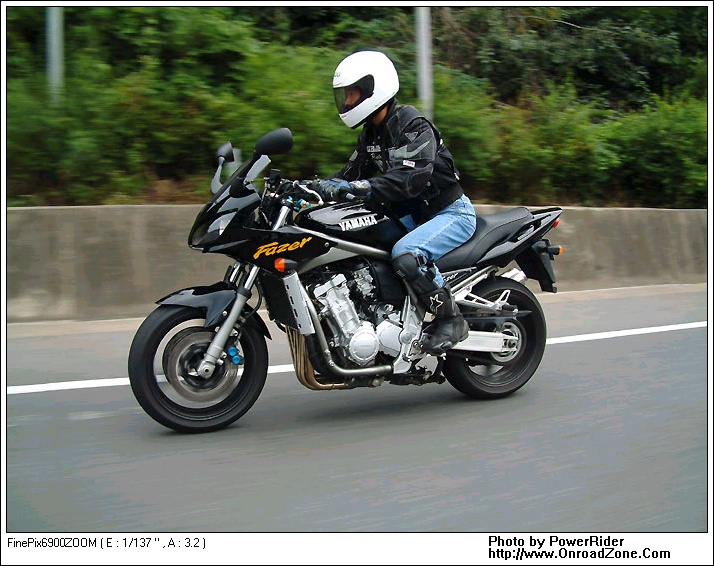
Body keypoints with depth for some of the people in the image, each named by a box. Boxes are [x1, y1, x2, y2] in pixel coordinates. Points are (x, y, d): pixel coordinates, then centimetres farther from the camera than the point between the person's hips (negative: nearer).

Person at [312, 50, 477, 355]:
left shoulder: (413, 125, -20)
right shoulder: (371, 134, 9)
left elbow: (410, 177, -36)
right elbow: (351, 173, 8)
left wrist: (355, 188, -46)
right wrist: (314, 188, -10)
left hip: (452, 212, -9)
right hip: (415, 215, 9)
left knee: (406, 254, -35)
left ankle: (451, 319, -18)